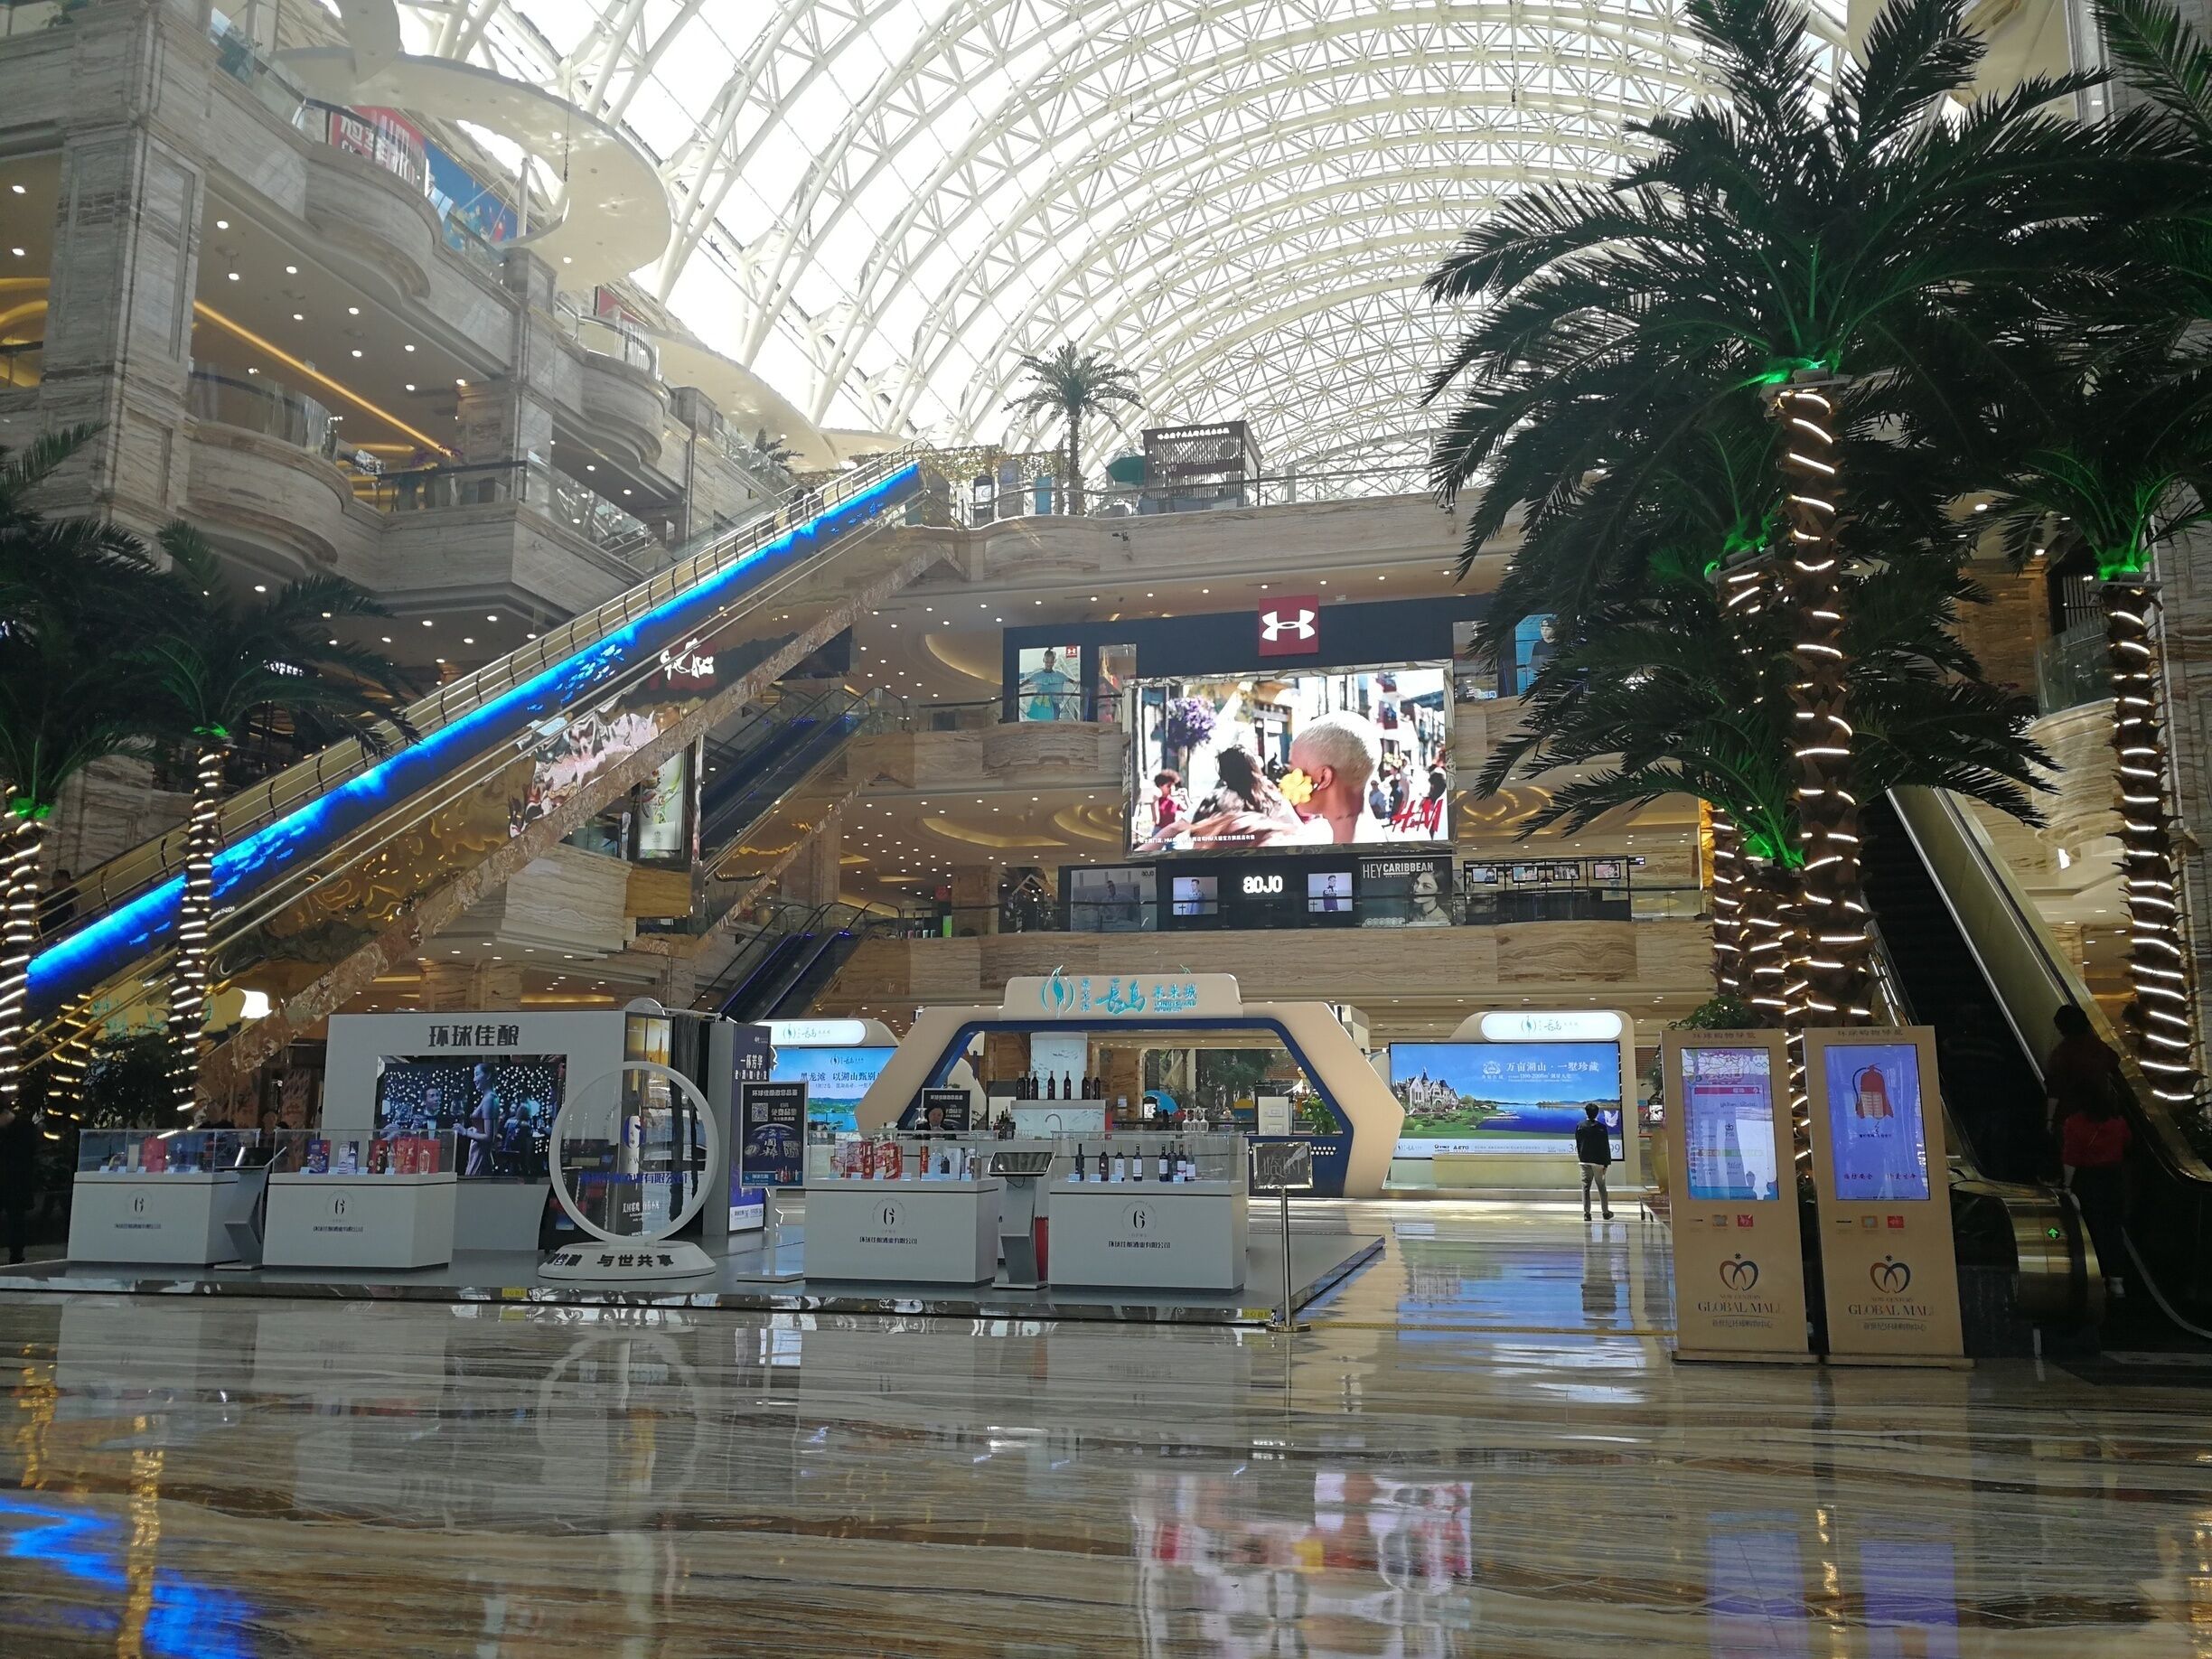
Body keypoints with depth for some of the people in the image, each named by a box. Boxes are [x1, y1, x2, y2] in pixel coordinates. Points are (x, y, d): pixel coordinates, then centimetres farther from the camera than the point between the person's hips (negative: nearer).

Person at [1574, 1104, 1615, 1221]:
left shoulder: (1580, 1126, -1)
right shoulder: (1601, 1127, -7)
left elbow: (1578, 1144, 5)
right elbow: (1606, 1146, -5)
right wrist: (1606, 1163, 0)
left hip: (1585, 1161, 1)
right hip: (1598, 1162, -1)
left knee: (1586, 1187, 3)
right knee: (1601, 1187, 10)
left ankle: (1586, 1213, -2)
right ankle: (1606, 1212, 17)